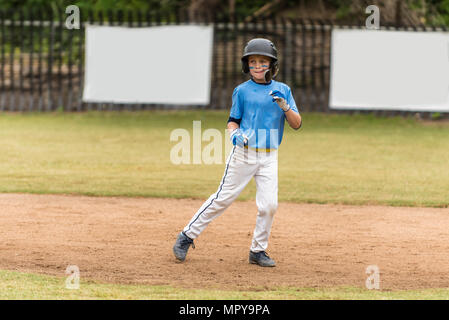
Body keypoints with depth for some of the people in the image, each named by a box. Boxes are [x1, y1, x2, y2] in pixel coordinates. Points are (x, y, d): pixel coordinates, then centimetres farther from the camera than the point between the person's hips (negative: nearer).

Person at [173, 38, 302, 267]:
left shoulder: (282, 90, 7)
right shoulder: (242, 91, 2)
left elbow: (297, 124, 4)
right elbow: (232, 120, 7)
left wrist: (285, 106, -15)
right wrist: (234, 133, -15)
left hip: (269, 157, 2)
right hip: (244, 153, -2)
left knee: (269, 205, -7)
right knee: (223, 198, -3)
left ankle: (258, 251, 9)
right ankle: (187, 236, 8)